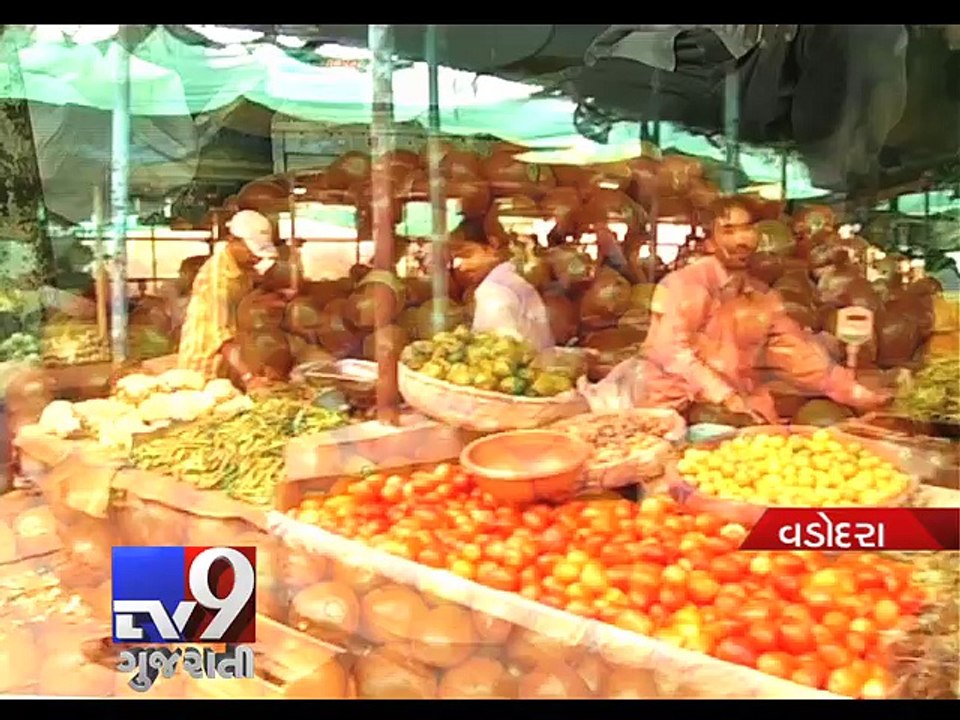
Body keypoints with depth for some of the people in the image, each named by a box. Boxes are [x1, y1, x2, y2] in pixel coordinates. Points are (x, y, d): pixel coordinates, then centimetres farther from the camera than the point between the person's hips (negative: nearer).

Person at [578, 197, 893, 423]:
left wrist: (858, 395, 8)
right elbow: (671, 349, -19)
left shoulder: (764, 298, 11)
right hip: (675, 409, -6)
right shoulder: (685, 284, -8)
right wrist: (724, 396, -28)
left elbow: (799, 353, 14)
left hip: (737, 413, 6)